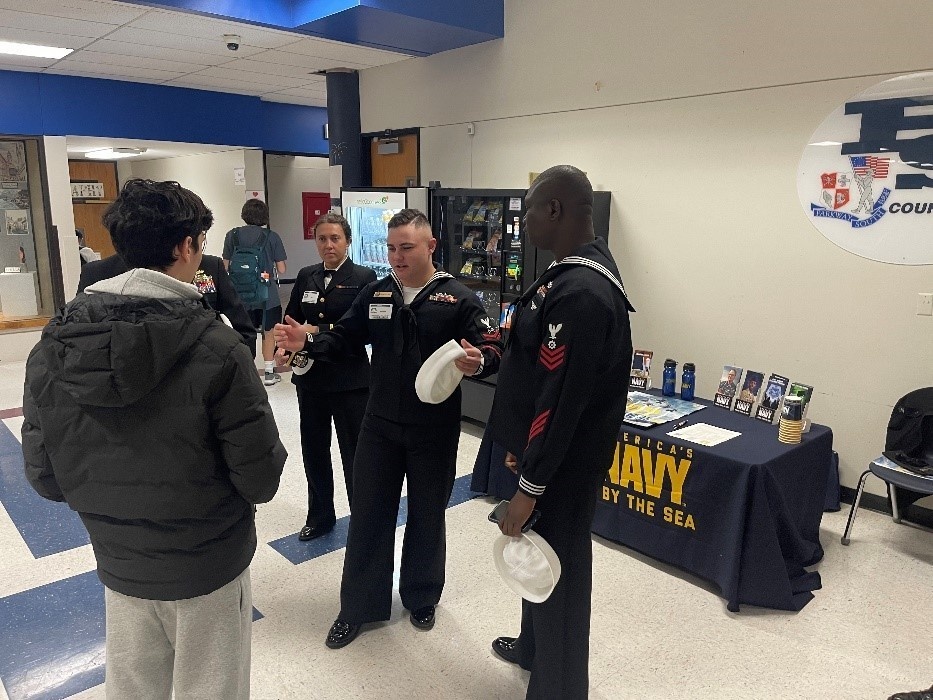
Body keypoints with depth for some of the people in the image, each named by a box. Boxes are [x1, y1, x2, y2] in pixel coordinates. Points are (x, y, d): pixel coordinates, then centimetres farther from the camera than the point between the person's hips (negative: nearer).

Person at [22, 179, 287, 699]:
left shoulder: (53, 346, -10)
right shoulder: (214, 345, -24)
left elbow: (44, 476, -3)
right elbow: (261, 479, -21)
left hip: (119, 565, 4)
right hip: (209, 564, -4)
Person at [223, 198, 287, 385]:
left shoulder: (232, 235, -2)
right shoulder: (272, 236, -7)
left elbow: (226, 266, 3)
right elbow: (281, 270, -6)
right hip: (267, 293, -2)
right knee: (269, 332, 13)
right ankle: (269, 373, 18)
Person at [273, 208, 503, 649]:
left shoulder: (458, 298, -8)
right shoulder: (375, 294, 3)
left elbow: (492, 349, -12)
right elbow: (344, 338, 7)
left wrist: (477, 362, -35)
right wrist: (308, 344, -12)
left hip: (435, 431, -3)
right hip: (380, 427, 3)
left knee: (426, 517, 14)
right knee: (368, 516, 11)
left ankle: (421, 598, 37)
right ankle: (359, 606, 28)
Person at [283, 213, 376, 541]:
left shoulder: (363, 277, -7)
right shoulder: (306, 276, 8)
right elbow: (290, 319, 10)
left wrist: (318, 331, -21)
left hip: (350, 379, -5)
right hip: (311, 377, 5)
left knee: (354, 453, 5)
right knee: (314, 450, 16)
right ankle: (320, 517, 34)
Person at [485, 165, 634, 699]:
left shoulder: (580, 294, -28)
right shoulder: (579, 273, 5)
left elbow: (560, 401, -27)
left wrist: (530, 486, -19)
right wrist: (525, 451, 20)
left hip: (565, 462, -10)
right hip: (550, 449, 10)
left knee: (558, 568, 8)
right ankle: (536, 647, 48)